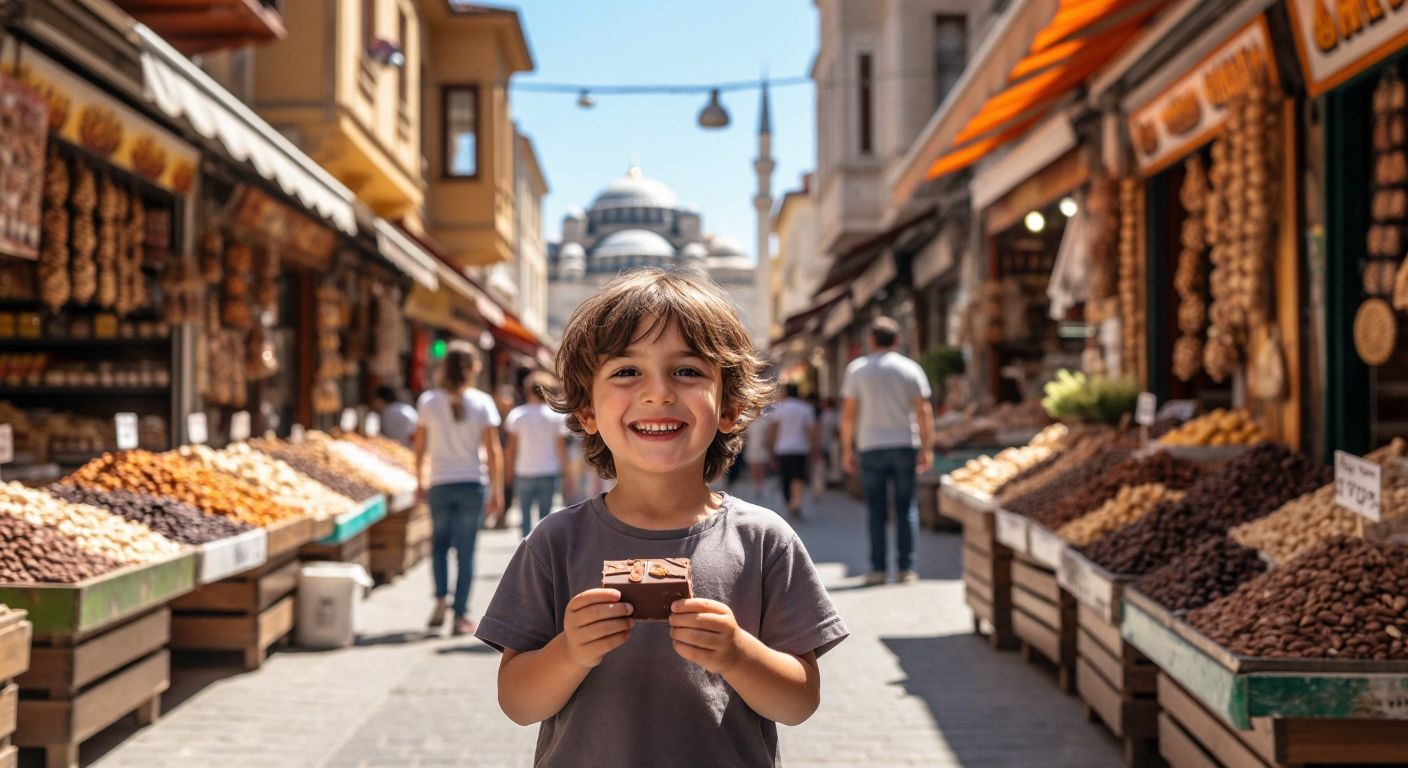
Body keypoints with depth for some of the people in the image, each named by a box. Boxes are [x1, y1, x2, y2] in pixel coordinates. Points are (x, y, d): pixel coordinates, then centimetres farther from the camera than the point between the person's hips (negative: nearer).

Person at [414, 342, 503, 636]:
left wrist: (419, 482, 14)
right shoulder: (482, 402, -4)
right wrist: (497, 491, -1)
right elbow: (493, 451, -6)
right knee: (465, 550, 6)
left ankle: (441, 599, 0)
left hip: (440, 485, 1)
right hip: (472, 484, -1)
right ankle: (461, 616, 7)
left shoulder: (428, 400, -2)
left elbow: (420, 447, 2)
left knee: (440, 543, 19)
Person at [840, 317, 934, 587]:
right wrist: (927, 448, 4)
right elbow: (924, 412, 0)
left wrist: (847, 448, 7)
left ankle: (878, 568, 1)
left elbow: (848, 412, 0)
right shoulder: (910, 369, 4)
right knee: (906, 508, 5)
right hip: (905, 444, 1)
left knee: (876, 510, 3)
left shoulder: (857, 369, 2)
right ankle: (906, 569, 3)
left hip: (872, 446, 0)